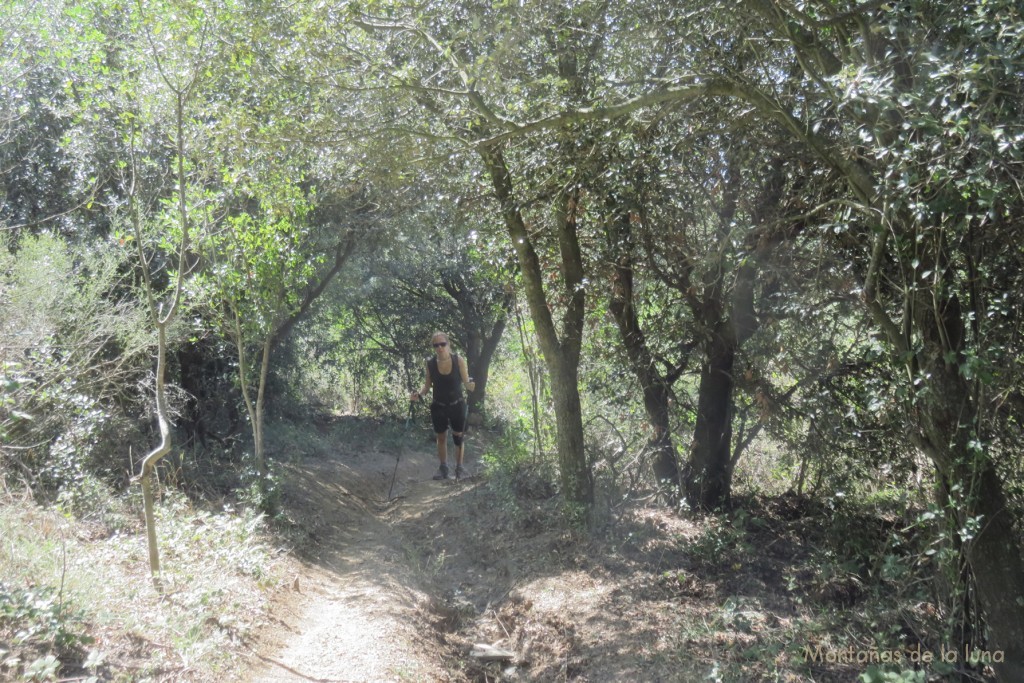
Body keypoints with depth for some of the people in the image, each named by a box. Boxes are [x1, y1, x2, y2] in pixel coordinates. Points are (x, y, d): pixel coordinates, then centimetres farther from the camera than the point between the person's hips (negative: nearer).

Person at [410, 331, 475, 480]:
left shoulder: (459, 360, -15)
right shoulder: (430, 363, -10)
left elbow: (466, 383, -9)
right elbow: (427, 385, -1)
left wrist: (471, 385, -32)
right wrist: (420, 394, -19)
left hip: (457, 406, -1)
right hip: (438, 407, 1)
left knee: (458, 436, 9)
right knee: (441, 437, 13)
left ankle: (459, 467, 24)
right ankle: (443, 468, 28)